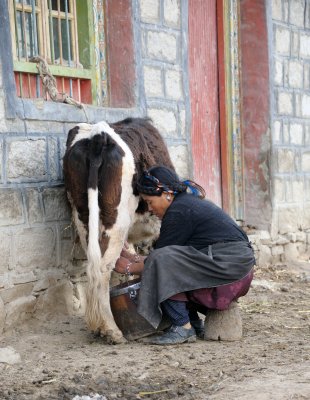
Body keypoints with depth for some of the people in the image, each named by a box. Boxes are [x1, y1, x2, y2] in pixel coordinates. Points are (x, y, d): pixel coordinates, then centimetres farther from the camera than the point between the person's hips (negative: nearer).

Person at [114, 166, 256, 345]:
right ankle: (195, 323, 16)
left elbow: (160, 257, -7)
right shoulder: (189, 202, 19)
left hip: (229, 267, -11)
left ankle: (183, 328, -13)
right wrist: (134, 258, 24)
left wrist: (130, 268, 8)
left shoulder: (179, 211, -12)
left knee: (164, 263, -19)